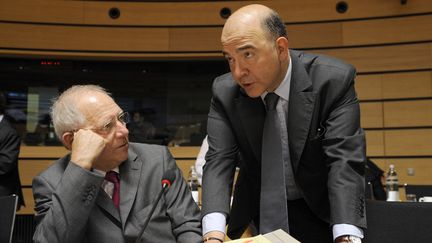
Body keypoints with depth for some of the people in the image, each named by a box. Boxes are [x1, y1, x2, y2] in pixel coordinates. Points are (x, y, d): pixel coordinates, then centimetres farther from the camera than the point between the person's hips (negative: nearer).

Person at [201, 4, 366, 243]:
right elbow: (218, 161, -20)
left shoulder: (334, 80, -20)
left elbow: (345, 160, -27)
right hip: (257, 213, 2)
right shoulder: (225, 91, -13)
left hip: (319, 213, -1)